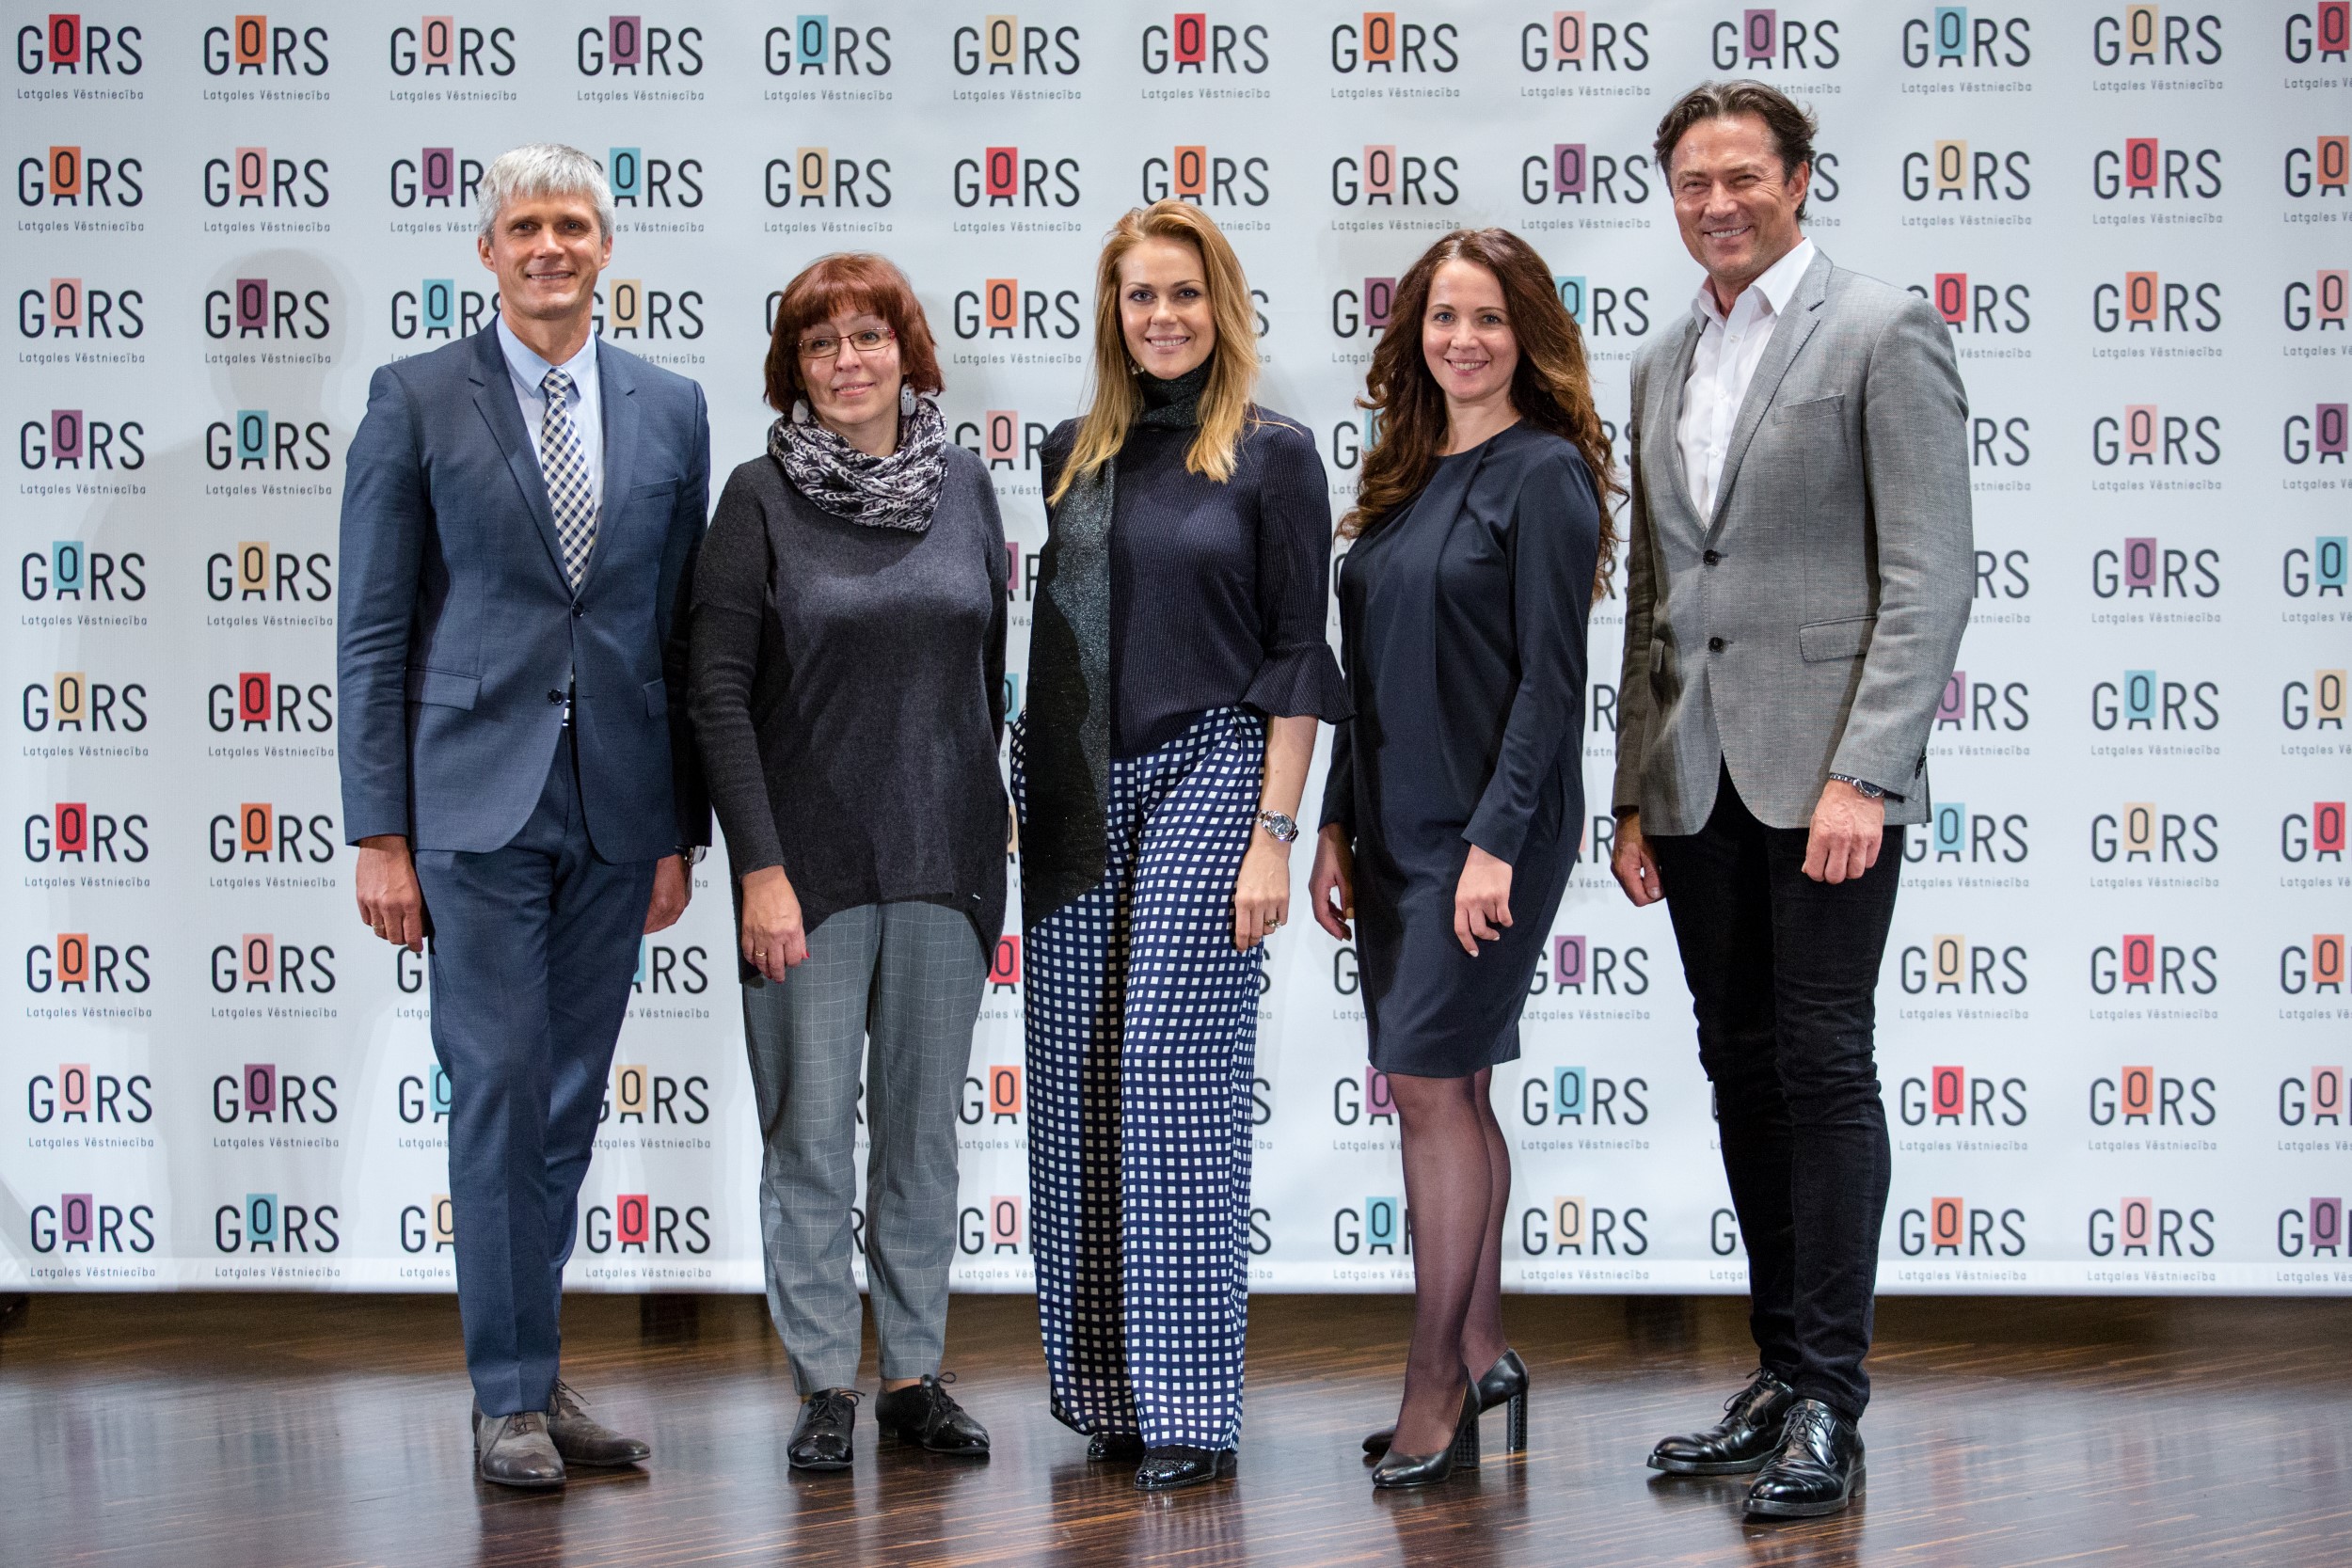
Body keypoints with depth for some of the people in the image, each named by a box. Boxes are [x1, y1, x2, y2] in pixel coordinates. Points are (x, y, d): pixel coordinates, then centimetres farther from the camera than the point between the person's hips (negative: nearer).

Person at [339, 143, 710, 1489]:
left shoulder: (670, 408, 9)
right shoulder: (417, 401, 1)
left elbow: (684, 628, 11)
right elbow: (373, 631, 0)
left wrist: (681, 828, 7)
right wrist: (379, 832, -6)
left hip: (616, 807, 3)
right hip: (475, 800, -3)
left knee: (571, 1101, 9)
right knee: (500, 1090, -4)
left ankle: (538, 1375, 19)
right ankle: (512, 1397, 5)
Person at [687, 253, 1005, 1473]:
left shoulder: (964, 485, 7)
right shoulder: (760, 497, -3)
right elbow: (718, 694, -6)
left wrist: (980, 833, 11)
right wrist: (759, 867, -13)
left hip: (944, 861, 3)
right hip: (810, 861, -3)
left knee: (924, 1126, 9)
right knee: (809, 1130, 2)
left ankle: (916, 1374, 19)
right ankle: (823, 1384, 11)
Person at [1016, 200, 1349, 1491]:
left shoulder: (1272, 454, -1)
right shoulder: (1075, 455, 13)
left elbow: (1298, 655, -4)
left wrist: (1274, 831, -10)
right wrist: (1029, 794, 12)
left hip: (1206, 775, -5)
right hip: (1075, 796, 5)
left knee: (1175, 1079, -10)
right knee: (1076, 1088, 3)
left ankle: (1188, 1413, -4)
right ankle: (1103, 1395, 13)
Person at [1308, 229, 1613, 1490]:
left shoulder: (1544, 472, -8)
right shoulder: (1406, 477, 14)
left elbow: (1550, 676, -13)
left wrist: (1497, 843, -18)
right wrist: (1335, 827, 12)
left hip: (1490, 829, -7)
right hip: (1395, 829, 7)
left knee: (1428, 1083, -9)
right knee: (1447, 1089, 11)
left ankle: (1437, 1387, -2)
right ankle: (1480, 1355, 21)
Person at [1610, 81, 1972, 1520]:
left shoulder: (1885, 334, -3)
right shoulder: (1663, 370, 17)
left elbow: (1930, 579, -10)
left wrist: (1861, 775, -17)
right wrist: (1636, 795, 15)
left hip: (1825, 768, -6)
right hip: (1699, 781, 6)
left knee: (1823, 1067, -7)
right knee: (1743, 1074, 8)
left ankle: (1831, 1403, -2)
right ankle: (1782, 1381, 16)